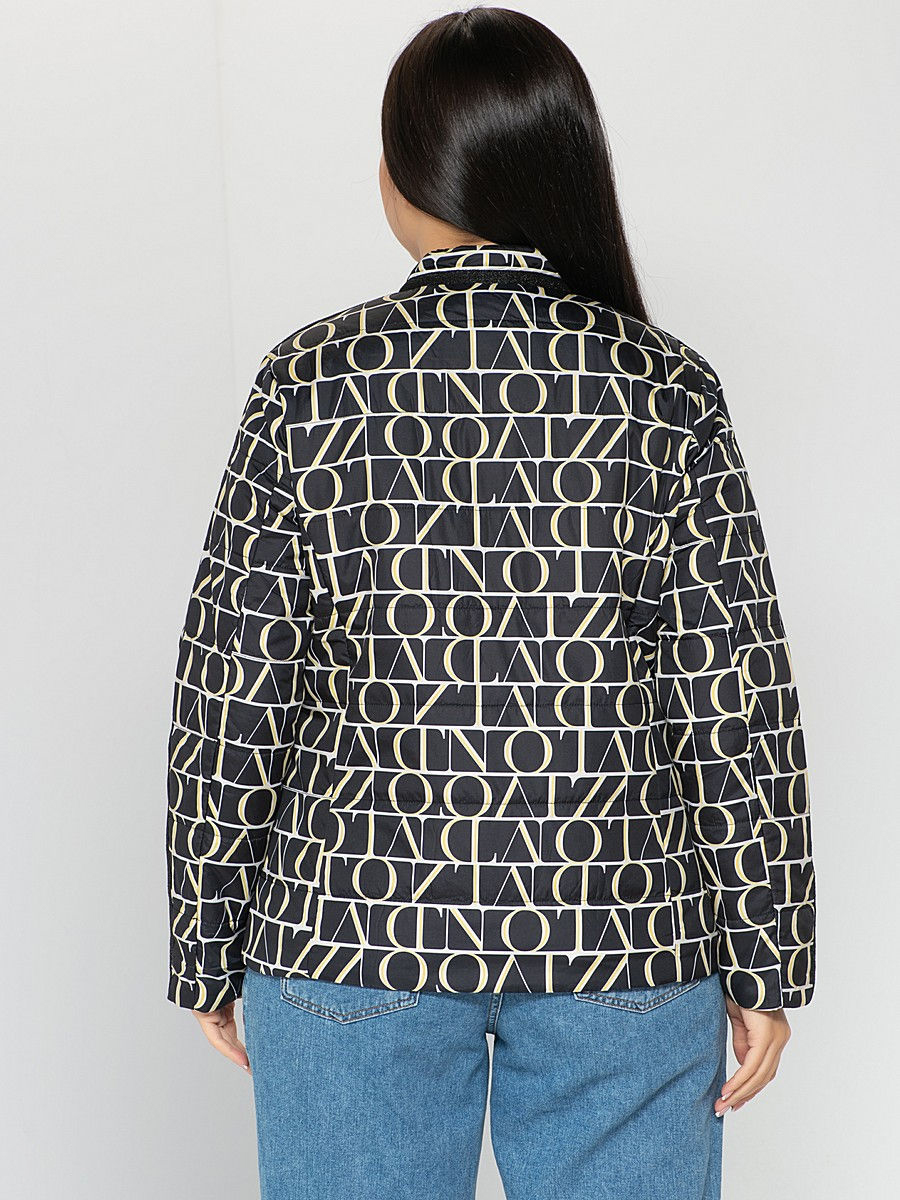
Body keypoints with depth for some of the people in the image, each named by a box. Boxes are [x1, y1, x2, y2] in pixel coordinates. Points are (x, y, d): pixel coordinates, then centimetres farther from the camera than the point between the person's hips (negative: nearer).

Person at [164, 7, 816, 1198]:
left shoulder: (310, 382, -7)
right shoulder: (667, 391, -7)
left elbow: (231, 698, -5)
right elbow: (740, 703, -7)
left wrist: (212, 946, 5)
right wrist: (764, 959, 3)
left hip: (353, 925, 0)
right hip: (622, 934, 0)